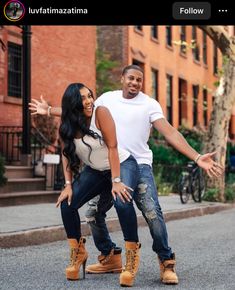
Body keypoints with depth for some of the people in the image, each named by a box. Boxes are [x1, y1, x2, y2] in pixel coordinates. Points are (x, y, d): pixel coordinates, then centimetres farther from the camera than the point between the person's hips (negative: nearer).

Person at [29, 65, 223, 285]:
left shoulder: (150, 104, -4)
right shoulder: (108, 98, 6)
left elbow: (170, 133, -11)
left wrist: (197, 157, -22)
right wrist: (49, 110, 18)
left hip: (139, 166, -4)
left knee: (152, 213, -19)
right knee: (93, 213, 3)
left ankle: (166, 262, -4)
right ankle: (110, 257, 22)